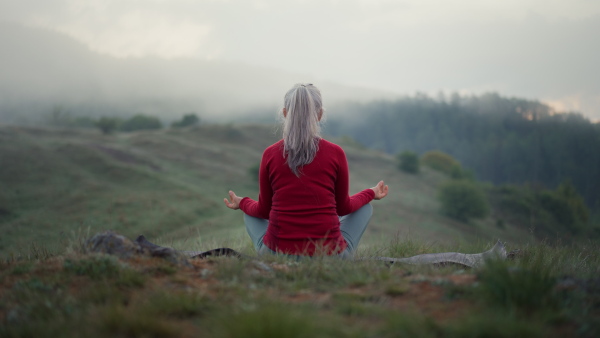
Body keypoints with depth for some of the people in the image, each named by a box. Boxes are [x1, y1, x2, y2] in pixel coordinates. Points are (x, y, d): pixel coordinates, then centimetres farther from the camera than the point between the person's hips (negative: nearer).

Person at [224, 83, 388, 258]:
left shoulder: (270, 154, -4)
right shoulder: (335, 154, -6)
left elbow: (264, 210, 8)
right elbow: (343, 207, 9)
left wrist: (242, 202, 30)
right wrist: (371, 193, 28)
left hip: (277, 253, 1)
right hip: (330, 255, -1)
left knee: (251, 212, 32)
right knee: (365, 206, 27)